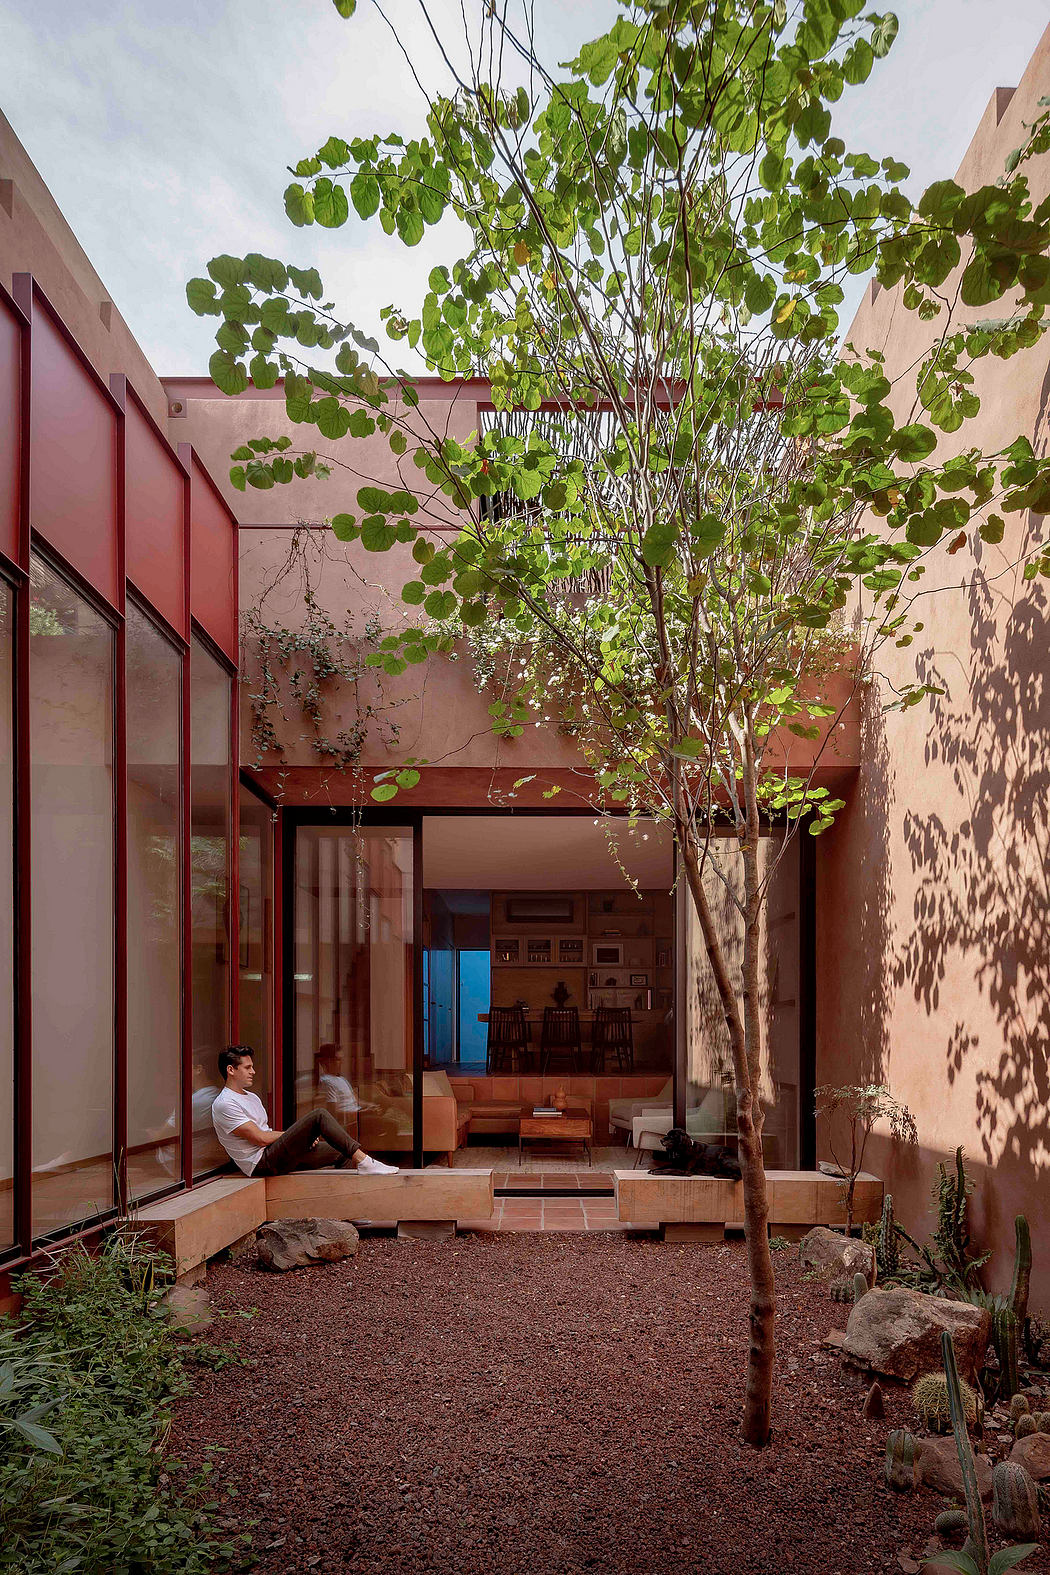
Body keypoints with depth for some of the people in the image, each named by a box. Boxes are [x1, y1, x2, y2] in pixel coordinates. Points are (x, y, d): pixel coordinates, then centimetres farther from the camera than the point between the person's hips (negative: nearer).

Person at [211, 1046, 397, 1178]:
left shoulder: (251, 1098, 22)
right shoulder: (224, 1104, -11)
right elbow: (260, 1138, -17)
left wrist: (303, 1137, 2)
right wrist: (297, 1134, -4)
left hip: (280, 1160, 10)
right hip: (262, 1163, -10)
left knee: (340, 1151, 7)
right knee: (319, 1116, -20)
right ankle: (362, 1160, -22)